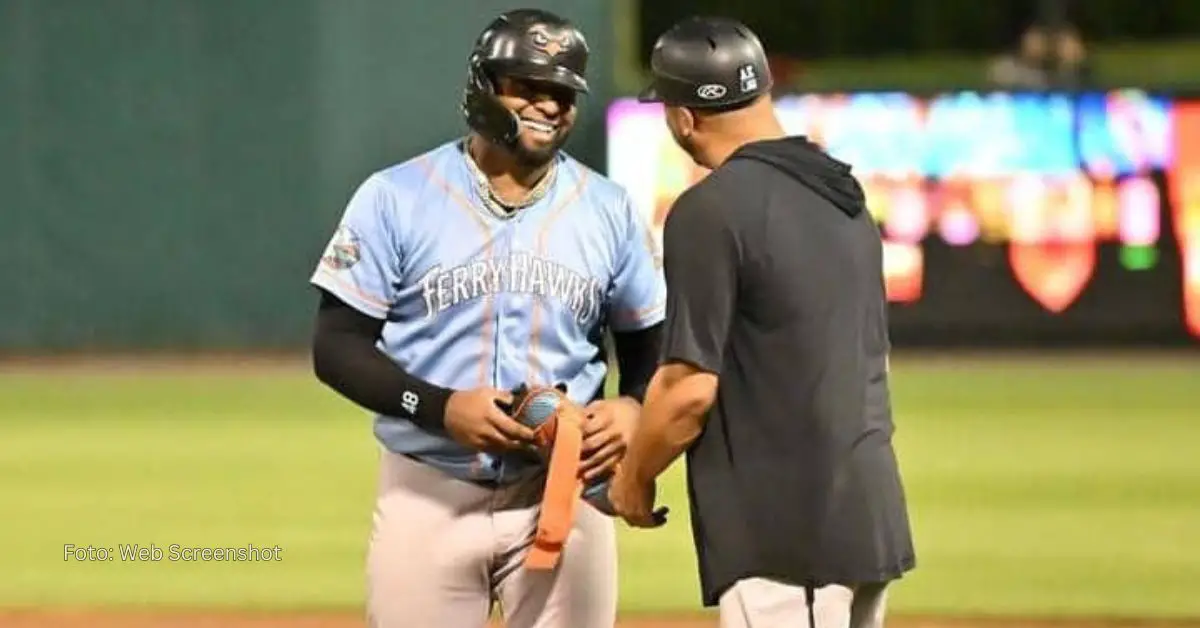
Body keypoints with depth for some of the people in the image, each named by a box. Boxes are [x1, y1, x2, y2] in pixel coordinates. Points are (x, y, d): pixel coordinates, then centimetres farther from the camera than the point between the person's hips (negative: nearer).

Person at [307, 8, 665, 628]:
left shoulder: (608, 210, 6)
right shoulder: (396, 198, -3)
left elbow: (651, 344, 13)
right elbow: (337, 345, -4)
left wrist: (635, 406, -11)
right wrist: (440, 408, -19)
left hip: (563, 496, 2)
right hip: (428, 499, -2)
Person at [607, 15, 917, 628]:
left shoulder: (712, 211, -13)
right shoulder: (845, 197, 13)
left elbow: (691, 388, -15)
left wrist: (633, 478, 1)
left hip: (782, 532, -9)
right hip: (868, 515, 9)